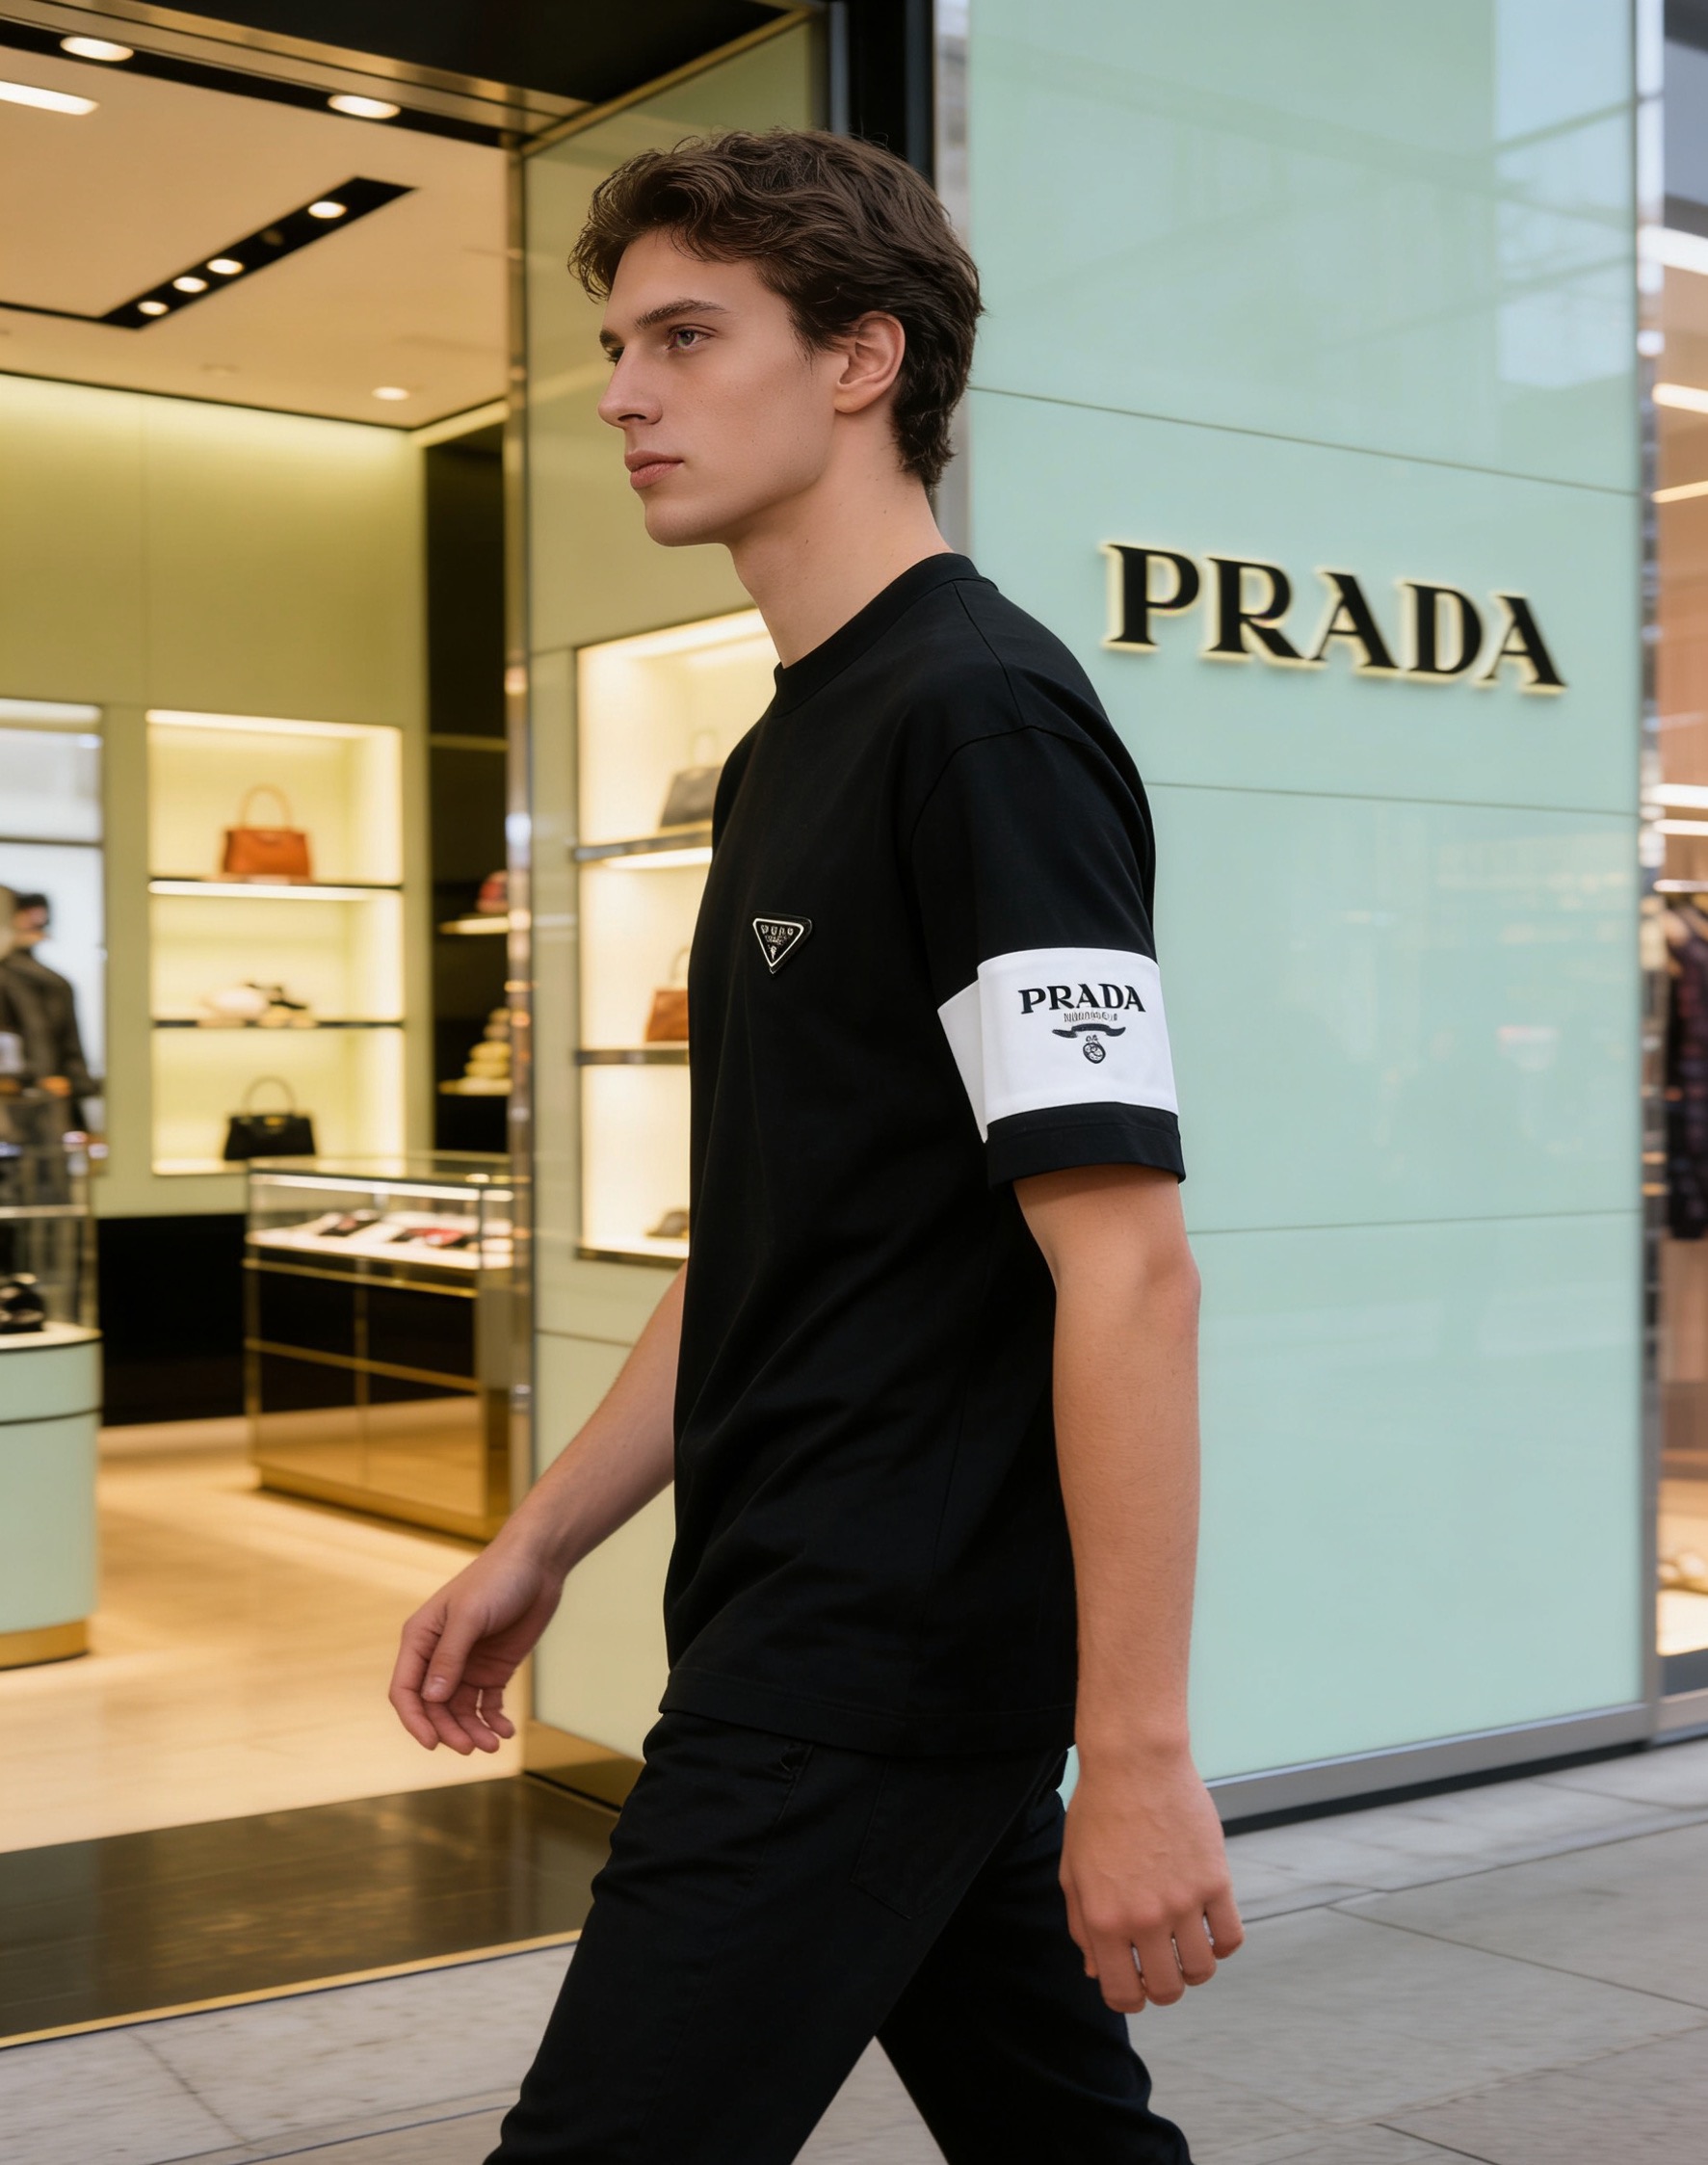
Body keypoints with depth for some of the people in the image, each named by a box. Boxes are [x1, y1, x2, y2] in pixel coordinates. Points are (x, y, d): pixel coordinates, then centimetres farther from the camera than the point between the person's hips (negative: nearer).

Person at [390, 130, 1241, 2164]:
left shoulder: (981, 712, -15)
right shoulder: (789, 747, 14)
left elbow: (1126, 1264, -21)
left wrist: (1136, 1749, -21)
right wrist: (539, 1544, 17)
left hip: (884, 1654, -9)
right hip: (811, 1632, 9)